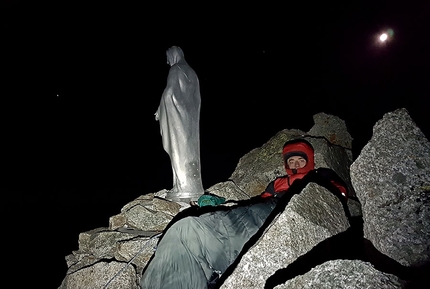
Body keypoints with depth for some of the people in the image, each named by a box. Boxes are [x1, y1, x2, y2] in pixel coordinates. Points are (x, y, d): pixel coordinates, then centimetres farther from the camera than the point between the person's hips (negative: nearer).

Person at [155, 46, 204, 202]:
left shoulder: (175, 70, -5)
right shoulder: (191, 72, 18)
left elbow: (168, 94, -14)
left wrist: (160, 112, -2)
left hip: (178, 117, -8)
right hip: (191, 118, 8)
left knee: (179, 152, -6)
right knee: (190, 151, 8)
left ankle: (183, 190, -3)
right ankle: (193, 187, 12)